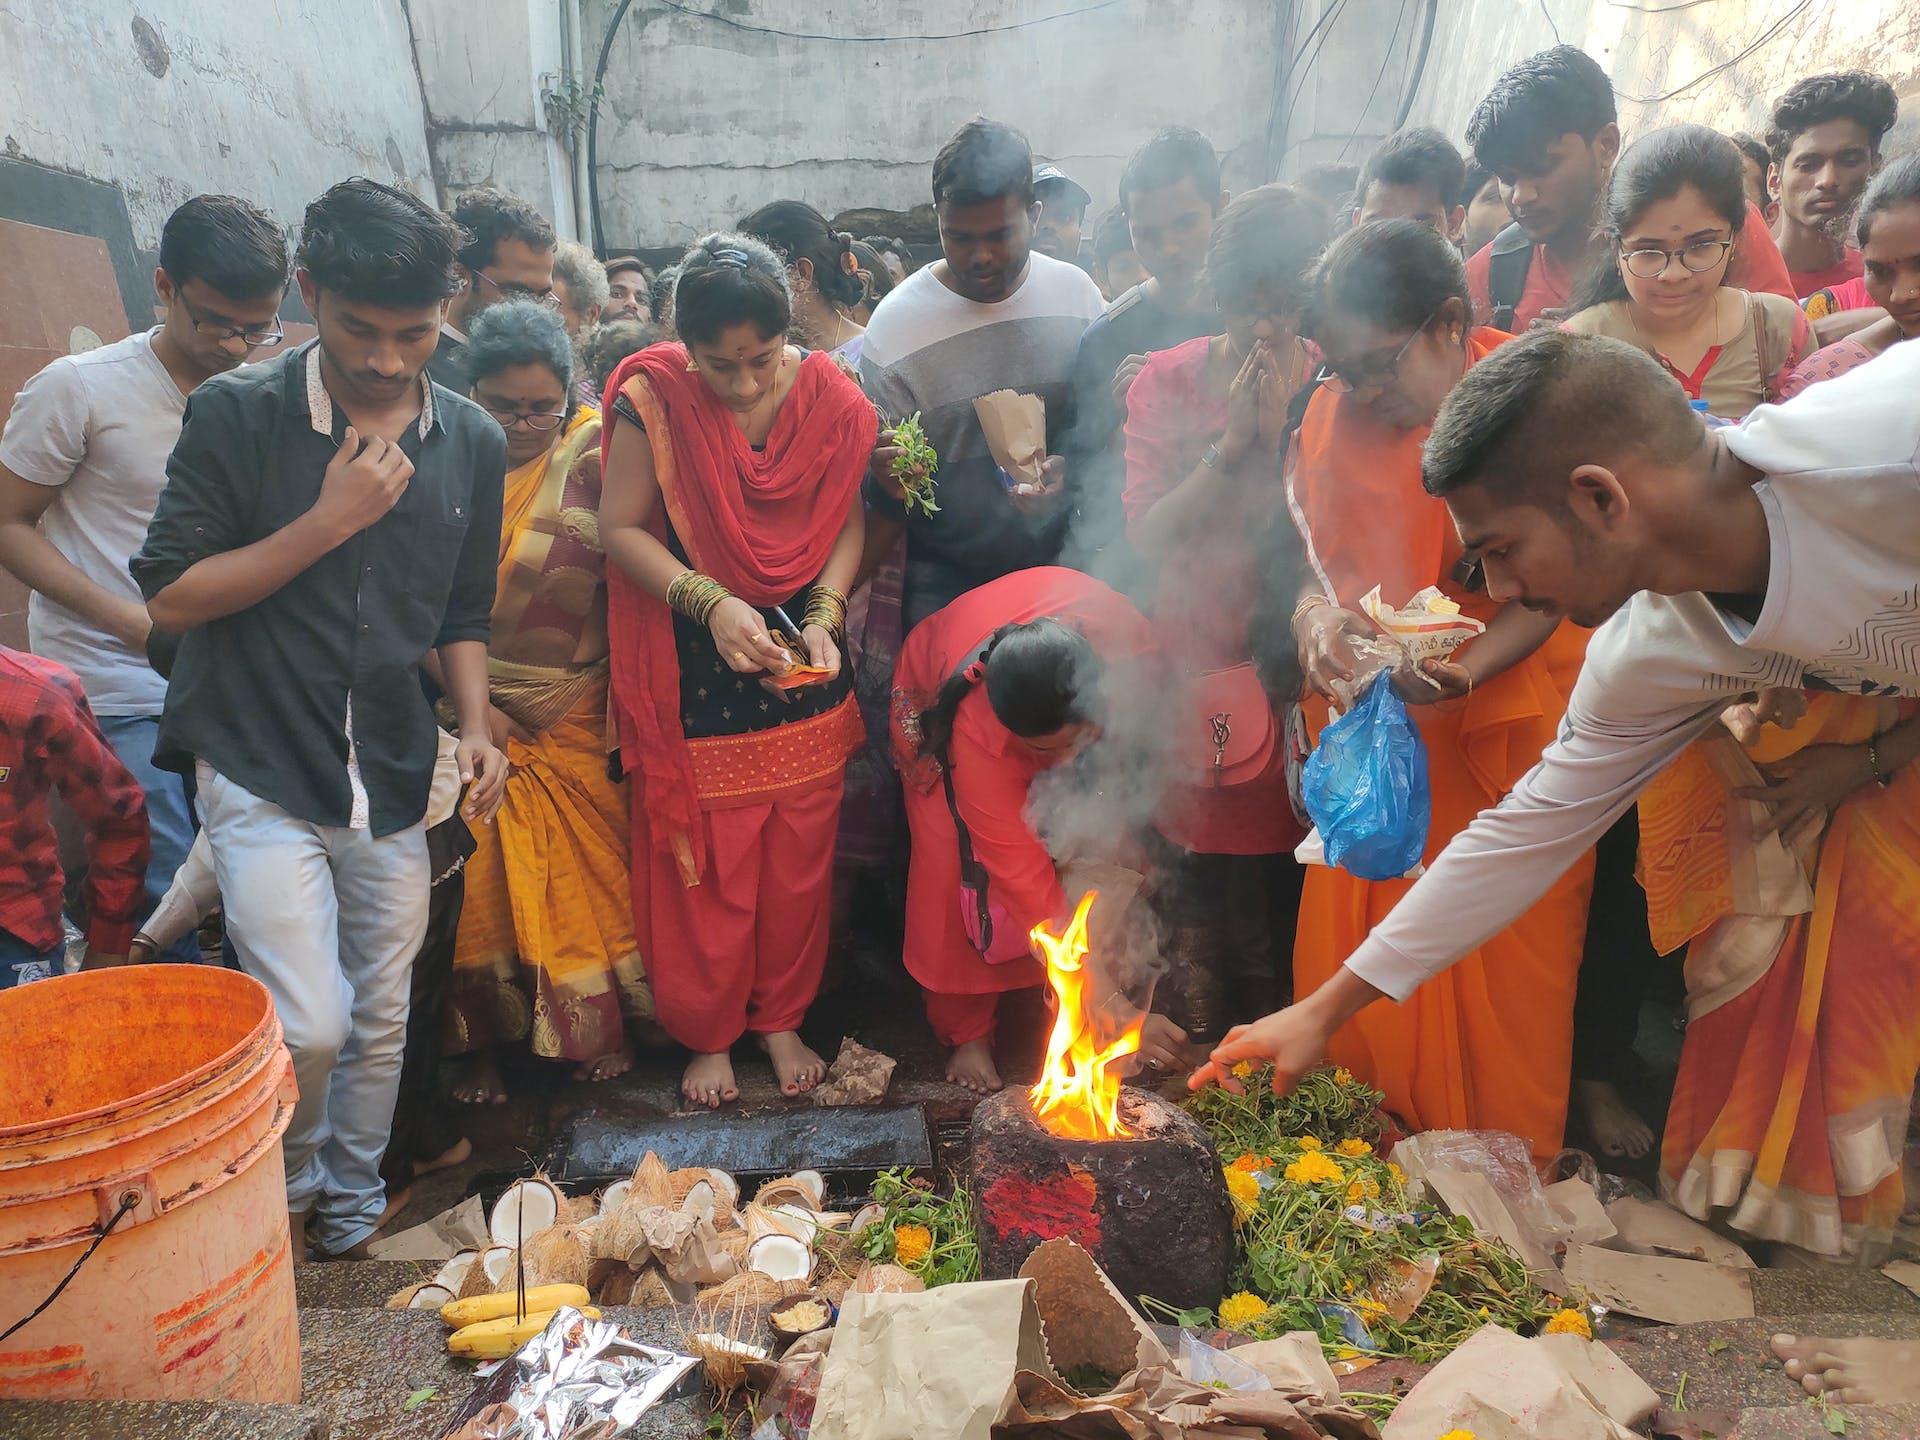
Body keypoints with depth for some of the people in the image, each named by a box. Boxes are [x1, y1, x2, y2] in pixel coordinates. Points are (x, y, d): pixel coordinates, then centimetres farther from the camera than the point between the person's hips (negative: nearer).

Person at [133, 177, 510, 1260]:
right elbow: (172, 597, -9)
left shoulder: (472, 443, 5)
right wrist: (329, 521, -17)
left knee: (380, 1023, 13)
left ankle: (352, 1217, 36)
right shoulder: (237, 415, -7)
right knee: (309, 1025, -10)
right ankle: (285, 1182, 23)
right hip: (261, 772, -3)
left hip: (393, 779, 4)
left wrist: (478, 728, -4)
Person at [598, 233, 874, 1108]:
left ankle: (780, 1018, 35)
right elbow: (620, 527, -10)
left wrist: (824, 617, -15)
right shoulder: (653, 397, -15)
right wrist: (712, 604, -22)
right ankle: (707, 1034, 30)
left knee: (798, 860, 12)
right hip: (694, 671, -2)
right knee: (701, 866, 7)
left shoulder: (830, 399, -8)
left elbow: (844, 525, 1)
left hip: (801, 670, 3)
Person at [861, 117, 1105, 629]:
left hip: (1061, 562, 3)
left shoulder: (1077, 294, -1)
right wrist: (890, 477, -29)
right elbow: (885, 504, -6)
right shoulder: (895, 326, -10)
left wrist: (1068, 468, -11)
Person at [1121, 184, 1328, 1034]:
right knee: (1195, 881, 8)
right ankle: (1193, 1051, 29)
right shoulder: (1168, 380, 2)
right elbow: (1148, 535, -7)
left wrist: (1282, 434, -16)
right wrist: (1230, 444, -15)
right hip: (1189, 670, 1)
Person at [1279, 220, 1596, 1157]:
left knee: (1503, 966, 3)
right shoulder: (1336, 415, 6)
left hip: (1504, 723, -3)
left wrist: (1468, 665, -27)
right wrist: (1317, 622, -14)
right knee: (1349, 942, 5)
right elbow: (1319, 567, 8)